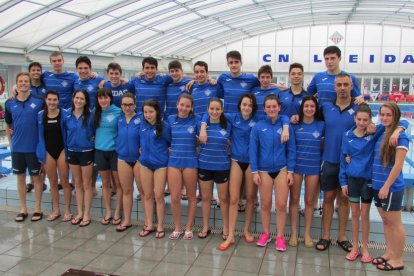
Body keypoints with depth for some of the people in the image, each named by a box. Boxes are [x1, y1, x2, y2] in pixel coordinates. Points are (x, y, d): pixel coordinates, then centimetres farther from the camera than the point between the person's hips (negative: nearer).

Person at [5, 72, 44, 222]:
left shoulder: (39, 101, -7)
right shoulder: (10, 103, 1)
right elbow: (8, 123, 16)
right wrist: (13, 132, 10)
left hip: (34, 146, -3)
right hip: (17, 147, 3)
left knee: (36, 176, 7)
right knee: (20, 176, 12)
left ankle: (38, 208, 19)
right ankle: (23, 209, 24)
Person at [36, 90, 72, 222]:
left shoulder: (64, 114, -9)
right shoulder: (40, 115, 0)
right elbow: (39, 135, 6)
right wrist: (41, 153, 2)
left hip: (62, 150, -3)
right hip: (48, 151, 3)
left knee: (64, 181, 4)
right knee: (53, 182, 12)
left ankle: (67, 210, 16)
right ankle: (56, 210, 24)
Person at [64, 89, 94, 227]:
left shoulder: (90, 116, -10)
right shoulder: (67, 116, -1)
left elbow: (95, 133, 0)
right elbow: (64, 133, 9)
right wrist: (65, 150, 8)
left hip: (86, 152, -4)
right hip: (72, 152, 4)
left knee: (86, 184, 5)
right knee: (77, 184, 13)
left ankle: (86, 214, 14)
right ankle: (79, 213, 24)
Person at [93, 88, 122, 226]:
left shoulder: (117, 112, -10)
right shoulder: (95, 112, 3)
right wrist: (96, 141, 5)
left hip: (115, 151, -4)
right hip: (100, 151, 4)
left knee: (118, 183, 7)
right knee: (105, 183, 13)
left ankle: (117, 212, 19)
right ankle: (108, 212, 24)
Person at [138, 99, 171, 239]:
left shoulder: (164, 126, -10)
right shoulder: (142, 125, 2)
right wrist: (142, 151, 10)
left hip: (160, 164, -4)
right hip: (145, 163, 4)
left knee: (158, 196, 0)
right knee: (147, 195, 10)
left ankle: (160, 226, 14)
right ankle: (148, 225, 22)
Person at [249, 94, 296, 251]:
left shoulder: (286, 126, -3)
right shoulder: (258, 127, -4)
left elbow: (291, 150, 1)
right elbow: (253, 150, -2)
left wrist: (290, 171, -2)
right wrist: (255, 171, -5)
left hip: (282, 169, 0)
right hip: (264, 170, 0)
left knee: (281, 204, 2)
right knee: (265, 204, 10)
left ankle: (280, 237, 17)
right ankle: (265, 234, 26)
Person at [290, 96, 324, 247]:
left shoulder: (321, 125, 0)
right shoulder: (295, 124, 0)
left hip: (314, 167, 0)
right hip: (296, 165, 0)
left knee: (309, 201, 8)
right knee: (294, 199, 5)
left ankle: (307, 233, 20)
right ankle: (293, 233, 15)